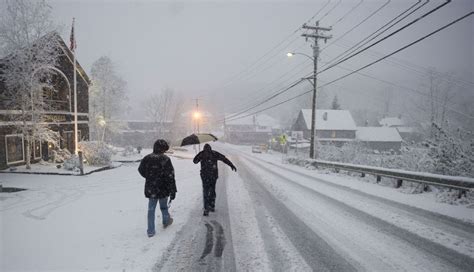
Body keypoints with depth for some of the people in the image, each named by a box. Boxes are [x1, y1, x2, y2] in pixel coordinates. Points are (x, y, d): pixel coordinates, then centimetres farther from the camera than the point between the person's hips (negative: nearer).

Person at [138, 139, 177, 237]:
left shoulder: (146, 158, -3)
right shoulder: (165, 159, -17)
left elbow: (141, 170, 13)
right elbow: (170, 176, -19)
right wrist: (173, 191, -14)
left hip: (150, 189, 3)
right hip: (163, 189, -3)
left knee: (151, 209, 13)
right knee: (164, 207, 20)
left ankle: (150, 230, 15)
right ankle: (166, 221, 42)